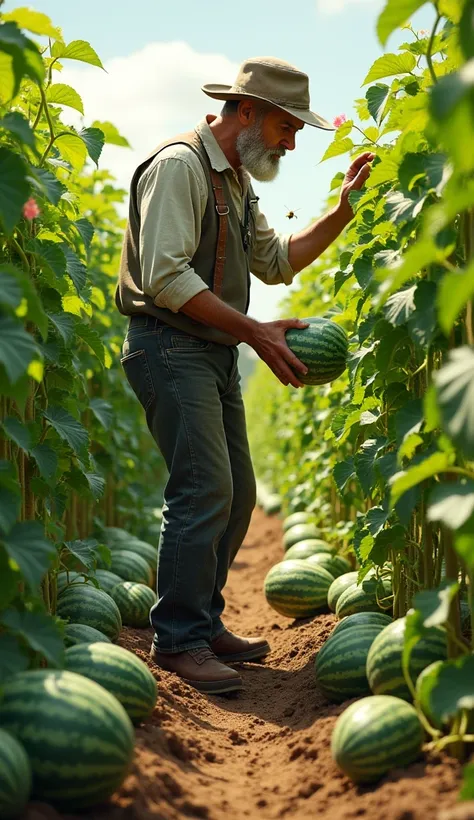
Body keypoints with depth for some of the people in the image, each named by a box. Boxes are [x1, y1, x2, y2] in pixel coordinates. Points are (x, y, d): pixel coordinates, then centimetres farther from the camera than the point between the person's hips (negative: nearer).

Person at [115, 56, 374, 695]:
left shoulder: (236, 183, 19)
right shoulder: (179, 165, -12)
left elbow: (276, 261, 25)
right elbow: (167, 276, -21)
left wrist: (344, 210, 15)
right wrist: (256, 332, -21)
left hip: (216, 354, 10)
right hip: (169, 348, -10)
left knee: (236, 493, 10)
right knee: (205, 489, -16)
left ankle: (204, 624, 19)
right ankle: (178, 639, -8)